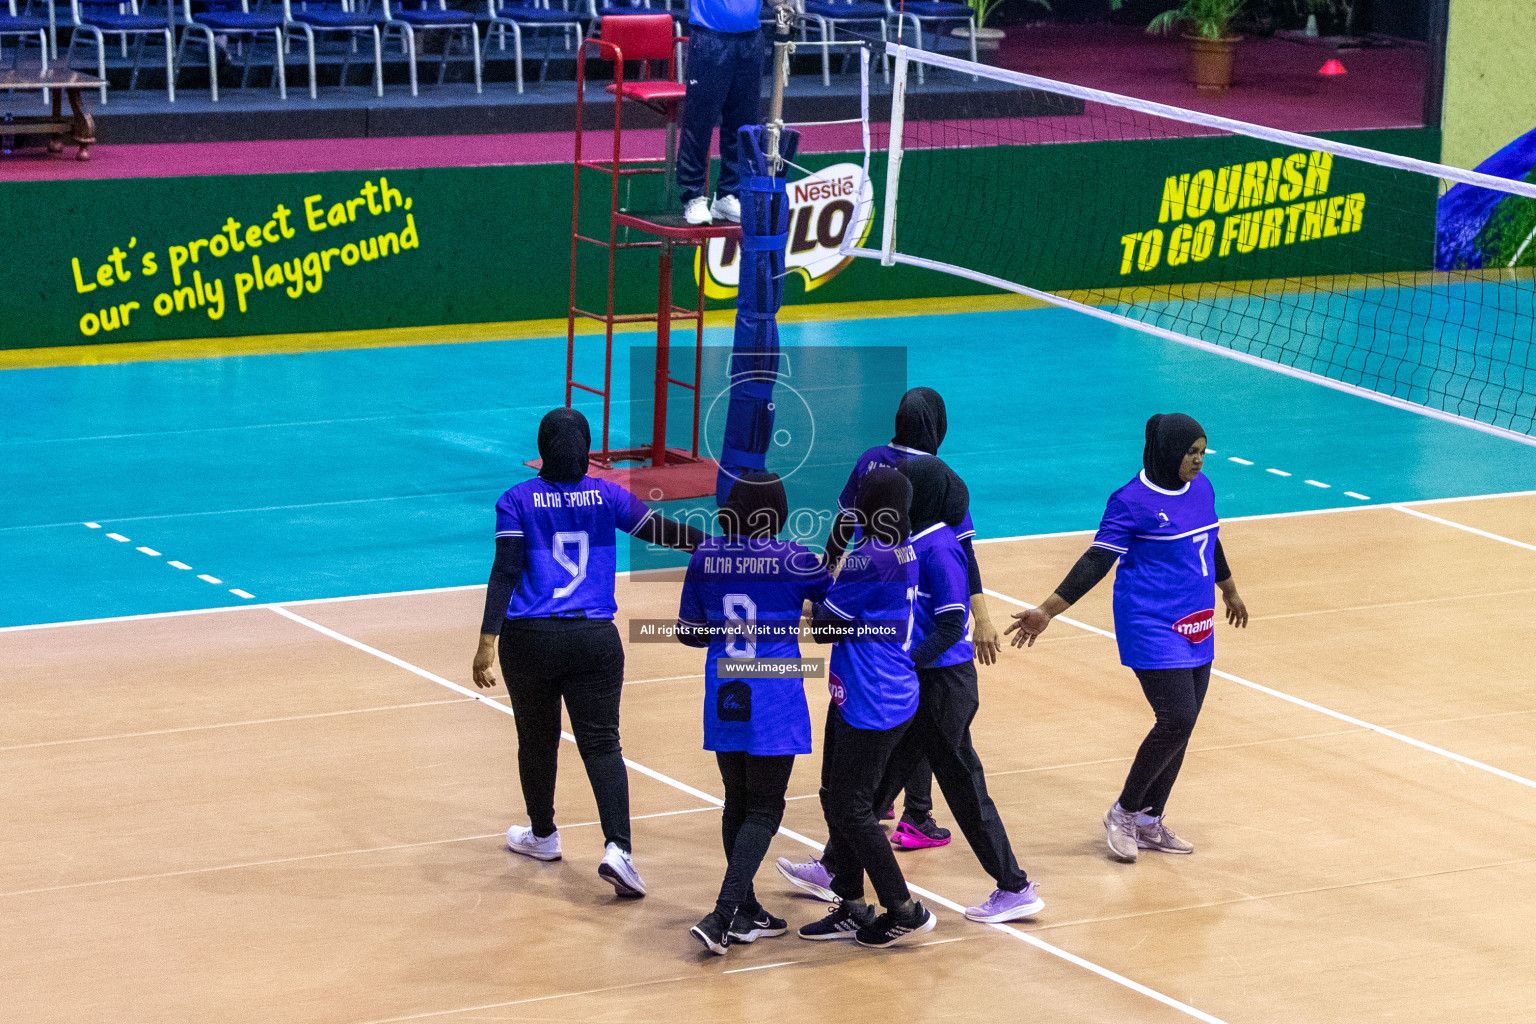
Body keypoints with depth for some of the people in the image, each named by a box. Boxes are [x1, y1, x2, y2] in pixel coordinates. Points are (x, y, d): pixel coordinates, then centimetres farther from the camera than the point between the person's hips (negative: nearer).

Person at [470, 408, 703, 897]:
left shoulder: (517, 500, -1)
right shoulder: (606, 496, 3)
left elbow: (505, 571, -7)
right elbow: (663, 530, 4)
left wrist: (487, 641, -10)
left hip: (529, 639, 0)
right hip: (594, 638, 0)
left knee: (537, 741, 17)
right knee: (601, 745, -1)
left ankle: (542, 835, 36)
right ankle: (617, 847, -19)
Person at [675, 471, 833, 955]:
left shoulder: (706, 556, -1)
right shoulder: (793, 560, -11)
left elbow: (688, 631, 7)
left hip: (724, 700, 4)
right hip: (774, 703, -4)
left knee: (737, 804, 17)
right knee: (763, 811, 1)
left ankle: (746, 914, 24)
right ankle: (723, 916, -11)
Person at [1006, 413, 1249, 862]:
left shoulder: (1200, 488, 7)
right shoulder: (1132, 501, -14)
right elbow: (1096, 561, -13)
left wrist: (1229, 592, 38)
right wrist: (1046, 612, -18)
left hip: (1196, 628, 8)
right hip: (1151, 628, -8)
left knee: (1180, 727, 8)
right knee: (1176, 720, -16)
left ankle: (1149, 822, 21)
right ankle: (1124, 813, 1)